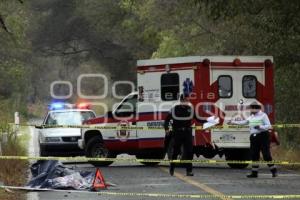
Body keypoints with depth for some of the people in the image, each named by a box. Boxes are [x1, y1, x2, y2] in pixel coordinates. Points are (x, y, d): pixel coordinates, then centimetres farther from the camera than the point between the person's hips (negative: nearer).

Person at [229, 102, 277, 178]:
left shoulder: (263, 115, -5)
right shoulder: (251, 117, 16)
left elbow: (269, 126, -10)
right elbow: (244, 122, 28)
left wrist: (260, 127, -22)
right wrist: (233, 122, 29)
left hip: (262, 136, -7)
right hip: (254, 137, 7)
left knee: (266, 155, -8)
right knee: (254, 155, 4)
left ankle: (274, 171, 0)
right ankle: (254, 172, 7)